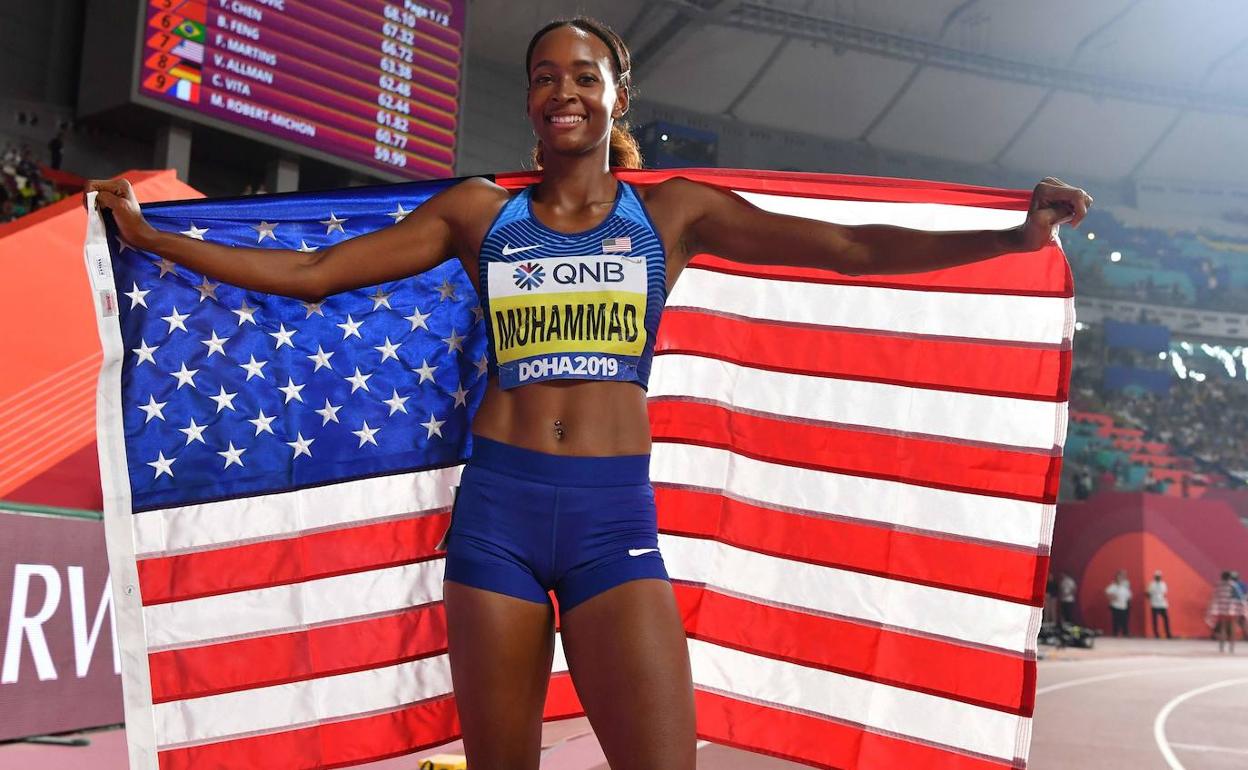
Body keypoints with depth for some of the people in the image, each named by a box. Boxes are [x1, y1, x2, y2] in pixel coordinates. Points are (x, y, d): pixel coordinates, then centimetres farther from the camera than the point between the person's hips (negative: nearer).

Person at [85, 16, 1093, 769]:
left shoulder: (671, 210, 8)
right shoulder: (478, 211, 10)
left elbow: (849, 248, 3)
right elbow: (309, 273, 12)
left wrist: (1016, 236, -3)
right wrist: (150, 235, 12)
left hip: (615, 514, -1)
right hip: (496, 506, 1)